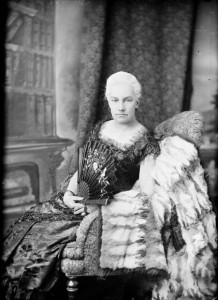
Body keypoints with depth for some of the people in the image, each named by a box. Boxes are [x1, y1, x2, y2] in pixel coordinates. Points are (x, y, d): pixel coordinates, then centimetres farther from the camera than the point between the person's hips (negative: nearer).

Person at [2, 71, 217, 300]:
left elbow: (146, 191, -8)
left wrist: (99, 205, -16)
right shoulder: (99, 130, 13)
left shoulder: (147, 141, -1)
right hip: (86, 202, 5)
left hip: (123, 205, -5)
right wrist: (69, 192, -4)